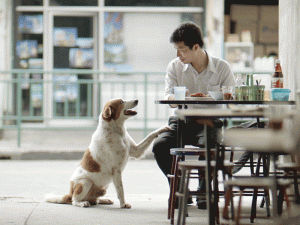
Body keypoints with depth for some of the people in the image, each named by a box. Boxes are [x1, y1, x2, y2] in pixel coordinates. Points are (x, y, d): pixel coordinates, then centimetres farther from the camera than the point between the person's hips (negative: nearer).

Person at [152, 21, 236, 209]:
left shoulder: (222, 68, 1)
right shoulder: (175, 67, 7)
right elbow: (169, 97, -6)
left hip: (211, 123, -3)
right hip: (182, 122, 3)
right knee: (160, 145, -27)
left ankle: (204, 192, -11)